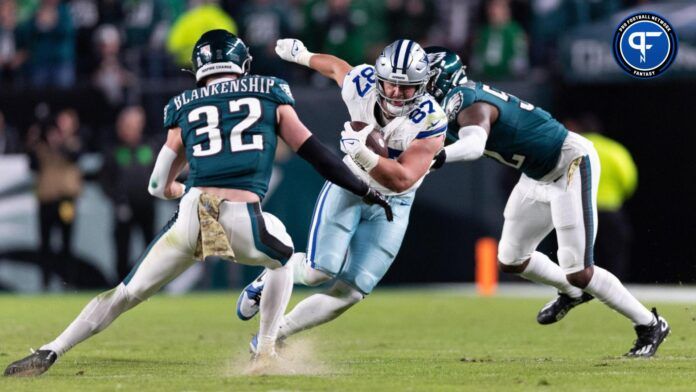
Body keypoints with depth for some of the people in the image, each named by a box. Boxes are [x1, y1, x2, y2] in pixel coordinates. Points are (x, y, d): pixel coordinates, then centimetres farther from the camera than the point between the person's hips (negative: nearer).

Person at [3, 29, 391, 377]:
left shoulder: (184, 108, 20)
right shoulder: (270, 95, 16)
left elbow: (159, 186, 26)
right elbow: (315, 152, 16)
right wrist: (365, 191, 25)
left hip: (192, 216, 1)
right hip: (244, 221, -1)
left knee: (126, 293, 12)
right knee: (282, 259, 33)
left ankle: (50, 353, 1)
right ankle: (267, 351, 24)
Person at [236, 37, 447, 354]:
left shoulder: (431, 122, -25)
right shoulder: (361, 84, -19)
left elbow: (401, 180, -30)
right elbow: (337, 66, 6)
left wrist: (364, 154, -45)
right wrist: (302, 55, 25)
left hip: (391, 205, 0)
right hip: (348, 185, 0)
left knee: (350, 292, -7)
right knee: (319, 270, -17)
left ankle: (277, 333, 10)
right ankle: (268, 280, 15)